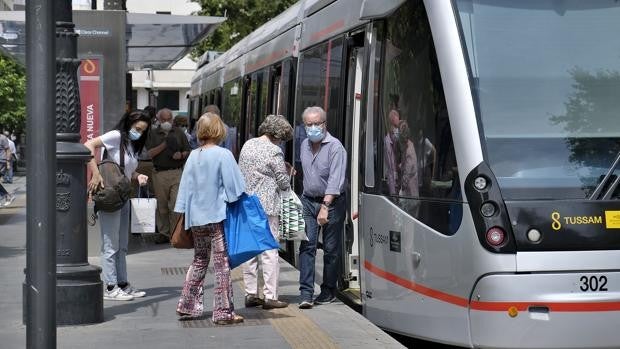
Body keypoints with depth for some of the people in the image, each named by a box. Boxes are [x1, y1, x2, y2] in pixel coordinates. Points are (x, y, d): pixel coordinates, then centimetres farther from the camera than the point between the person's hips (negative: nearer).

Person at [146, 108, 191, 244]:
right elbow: (150, 153, -2)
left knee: (176, 204, -8)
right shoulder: (153, 134, 9)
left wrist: (181, 155, -9)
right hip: (159, 173, 1)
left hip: (177, 172, -1)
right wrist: (164, 145, -12)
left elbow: (187, 151, 13)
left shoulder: (179, 132, 12)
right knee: (162, 205, 6)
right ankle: (163, 232, 14)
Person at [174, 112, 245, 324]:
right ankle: (223, 312, 3)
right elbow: (233, 187, -10)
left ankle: (187, 306, 21)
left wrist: (185, 213, 16)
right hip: (218, 215, -5)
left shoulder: (193, 156, 4)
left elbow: (186, 187, 8)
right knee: (222, 264, 1)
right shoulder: (223, 155, -10)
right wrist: (235, 200, 9)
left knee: (199, 261, 19)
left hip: (196, 218, 5)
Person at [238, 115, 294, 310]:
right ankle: (270, 296, -2)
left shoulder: (248, 145, 8)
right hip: (266, 206, -7)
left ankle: (250, 294, 14)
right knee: (270, 250, -2)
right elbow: (284, 183, -7)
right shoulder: (274, 151, -12)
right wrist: (287, 172, 14)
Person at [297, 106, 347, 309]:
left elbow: (335, 180, -21)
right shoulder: (304, 145, 9)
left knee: (331, 249, 5)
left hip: (331, 202, -5)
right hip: (308, 201, 5)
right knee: (307, 246, -5)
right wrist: (307, 197, 12)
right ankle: (306, 292, -8)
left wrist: (325, 206, -29)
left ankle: (329, 291, 18)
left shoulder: (335, 147, -13)